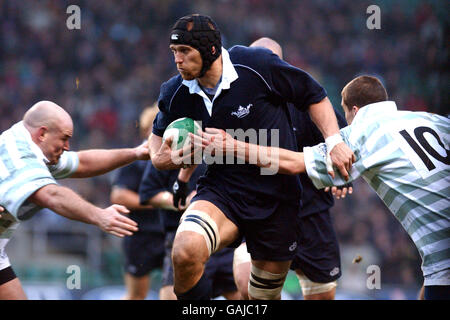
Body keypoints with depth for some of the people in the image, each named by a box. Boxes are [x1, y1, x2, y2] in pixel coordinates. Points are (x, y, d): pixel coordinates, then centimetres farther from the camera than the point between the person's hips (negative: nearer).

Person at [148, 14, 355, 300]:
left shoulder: (257, 65, -15)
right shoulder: (175, 93, -4)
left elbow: (314, 96, -3)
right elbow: (159, 134, 18)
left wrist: (334, 140, -15)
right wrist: (162, 158, -5)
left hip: (276, 199, -1)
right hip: (221, 192, 1)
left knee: (267, 292, 9)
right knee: (185, 252, -30)